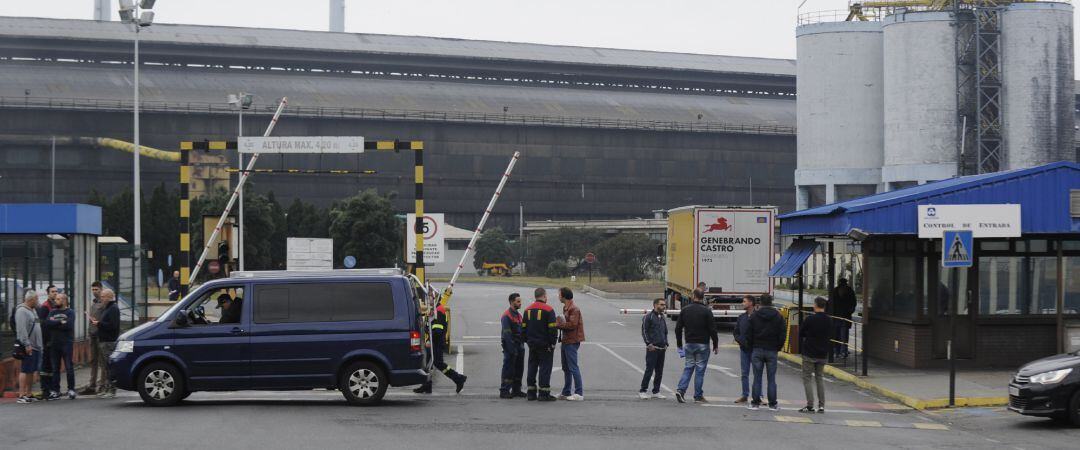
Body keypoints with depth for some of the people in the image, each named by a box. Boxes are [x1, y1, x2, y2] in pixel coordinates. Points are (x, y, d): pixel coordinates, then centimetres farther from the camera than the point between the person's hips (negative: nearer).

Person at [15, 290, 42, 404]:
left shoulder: (33, 310, 18)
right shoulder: (22, 311, -12)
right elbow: (21, 329, -20)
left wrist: (40, 343, 22)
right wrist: (27, 344, -25)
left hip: (36, 346, 10)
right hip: (28, 347, -10)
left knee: (32, 371, 12)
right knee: (25, 371, -9)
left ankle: (28, 394, 17)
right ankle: (21, 396, -10)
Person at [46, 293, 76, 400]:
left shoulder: (70, 312, 1)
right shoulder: (53, 312, 14)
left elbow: (68, 325, -15)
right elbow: (47, 323, -2)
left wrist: (54, 323, -7)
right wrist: (60, 322, -11)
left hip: (66, 343, -4)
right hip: (54, 344, 4)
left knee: (69, 367, -4)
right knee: (55, 368, 5)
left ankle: (71, 389, 3)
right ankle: (55, 391, 8)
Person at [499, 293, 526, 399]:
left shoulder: (518, 315, 17)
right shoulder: (506, 316, -12)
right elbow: (507, 333, -18)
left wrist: (522, 344, 13)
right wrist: (512, 349, -21)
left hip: (519, 346, 9)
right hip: (510, 346, -9)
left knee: (519, 368, 12)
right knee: (508, 369, -7)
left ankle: (516, 390, 20)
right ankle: (504, 391, -5)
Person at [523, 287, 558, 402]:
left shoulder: (528, 310, 9)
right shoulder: (548, 310, -11)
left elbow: (523, 327, 13)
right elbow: (553, 328, -14)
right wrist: (553, 343, -7)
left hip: (532, 344, 6)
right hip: (545, 344, -6)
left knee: (532, 367, 11)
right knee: (545, 368, -3)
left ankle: (531, 393, 13)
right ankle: (544, 393, -5)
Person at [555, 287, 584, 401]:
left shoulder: (574, 309, -14)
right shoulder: (565, 308, 18)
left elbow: (572, 324, -22)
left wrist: (558, 324, -17)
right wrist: (558, 323, -2)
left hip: (572, 342, -10)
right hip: (566, 341, 10)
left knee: (573, 368, -10)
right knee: (566, 368, 15)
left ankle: (579, 394, -8)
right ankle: (566, 393, 23)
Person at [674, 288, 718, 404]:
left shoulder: (685, 310, 3)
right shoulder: (706, 311, -8)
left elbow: (678, 328, 5)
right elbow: (712, 330, -10)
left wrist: (679, 345, 14)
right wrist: (715, 345, 0)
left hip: (689, 344, 3)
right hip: (702, 345, -3)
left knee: (688, 368, 12)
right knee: (700, 370, 2)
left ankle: (681, 390, -6)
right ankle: (698, 396, 5)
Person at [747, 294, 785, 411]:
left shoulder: (754, 316, -1)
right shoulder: (778, 317, 1)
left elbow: (749, 334, 1)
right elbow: (781, 336, 1)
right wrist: (778, 348, 14)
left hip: (757, 350, 0)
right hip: (772, 351, 0)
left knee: (757, 378, 3)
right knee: (771, 379, 3)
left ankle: (755, 403, 2)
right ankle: (773, 404, 4)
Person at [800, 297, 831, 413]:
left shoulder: (809, 319, -14)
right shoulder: (828, 320, 1)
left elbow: (801, 334, -4)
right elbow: (830, 335, 12)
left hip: (809, 354, -5)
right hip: (823, 354, 5)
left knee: (807, 379, 2)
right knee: (820, 378, 15)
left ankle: (810, 405, -6)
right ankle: (821, 405, 10)